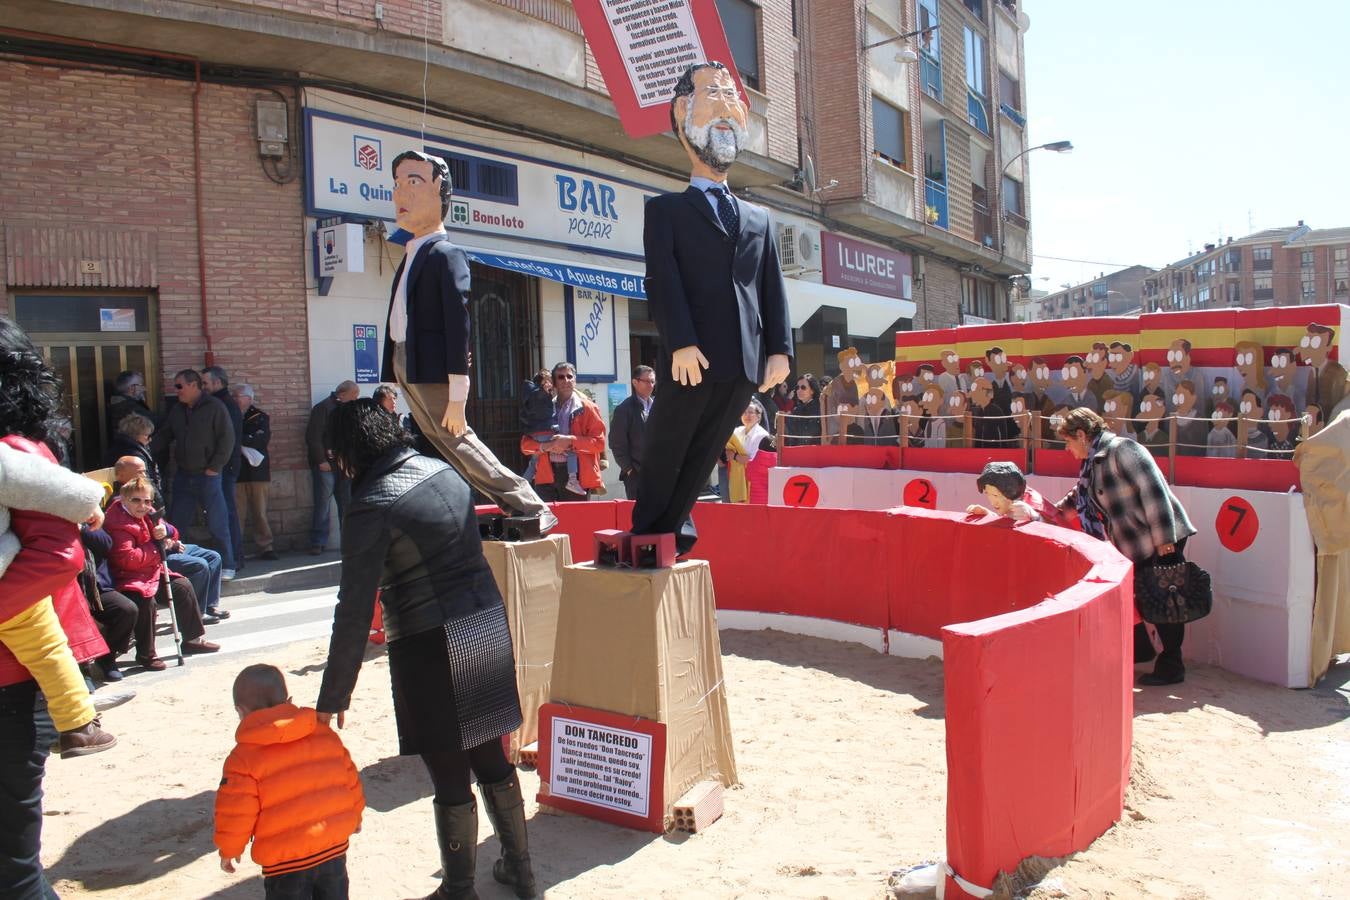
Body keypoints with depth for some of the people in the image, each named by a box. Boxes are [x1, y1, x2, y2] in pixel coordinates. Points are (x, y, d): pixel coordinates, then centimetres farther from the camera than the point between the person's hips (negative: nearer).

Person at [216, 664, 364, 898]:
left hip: (285, 860, -5)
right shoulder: (325, 734, 4)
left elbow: (236, 809, -10)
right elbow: (349, 778, 12)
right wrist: (354, 816, 28)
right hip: (334, 846, 5)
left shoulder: (243, 758, -10)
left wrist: (228, 850, 8)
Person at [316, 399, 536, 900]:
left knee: (449, 777, 7)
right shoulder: (444, 472, 5)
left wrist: (333, 697, -9)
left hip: (432, 648, -7)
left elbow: (355, 612, -16)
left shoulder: (372, 508, -15)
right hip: (487, 628, 7)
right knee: (490, 756, 20)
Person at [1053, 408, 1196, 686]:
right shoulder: (1093, 464, 12)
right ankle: (1139, 649, 34)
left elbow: (1153, 491, -21)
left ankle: (1171, 667, 9)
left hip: (1162, 540, -9)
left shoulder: (1122, 450, -15)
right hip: (1133, 545, 9)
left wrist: (1163, 540, -22)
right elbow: (1079, 496, 29)